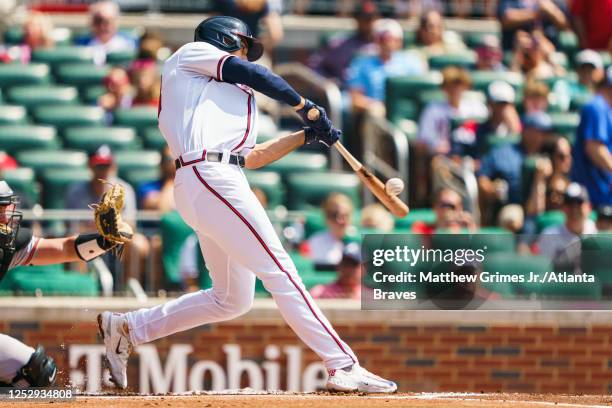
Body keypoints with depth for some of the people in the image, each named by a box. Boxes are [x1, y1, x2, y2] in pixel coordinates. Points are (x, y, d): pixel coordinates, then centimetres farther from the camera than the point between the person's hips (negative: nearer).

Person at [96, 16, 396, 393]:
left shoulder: (232, 95, 32)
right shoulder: (193, 53, 11)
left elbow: (250, 158, 27)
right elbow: (251, 73, -3)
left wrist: (306, 136, 25)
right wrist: (306, 107, 5)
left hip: (219, 183, 10)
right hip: (209, 175, -10)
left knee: (232, 300, 12)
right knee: (280, 272, -14)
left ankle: (127, 329, 20)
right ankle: (343, 366, -19)